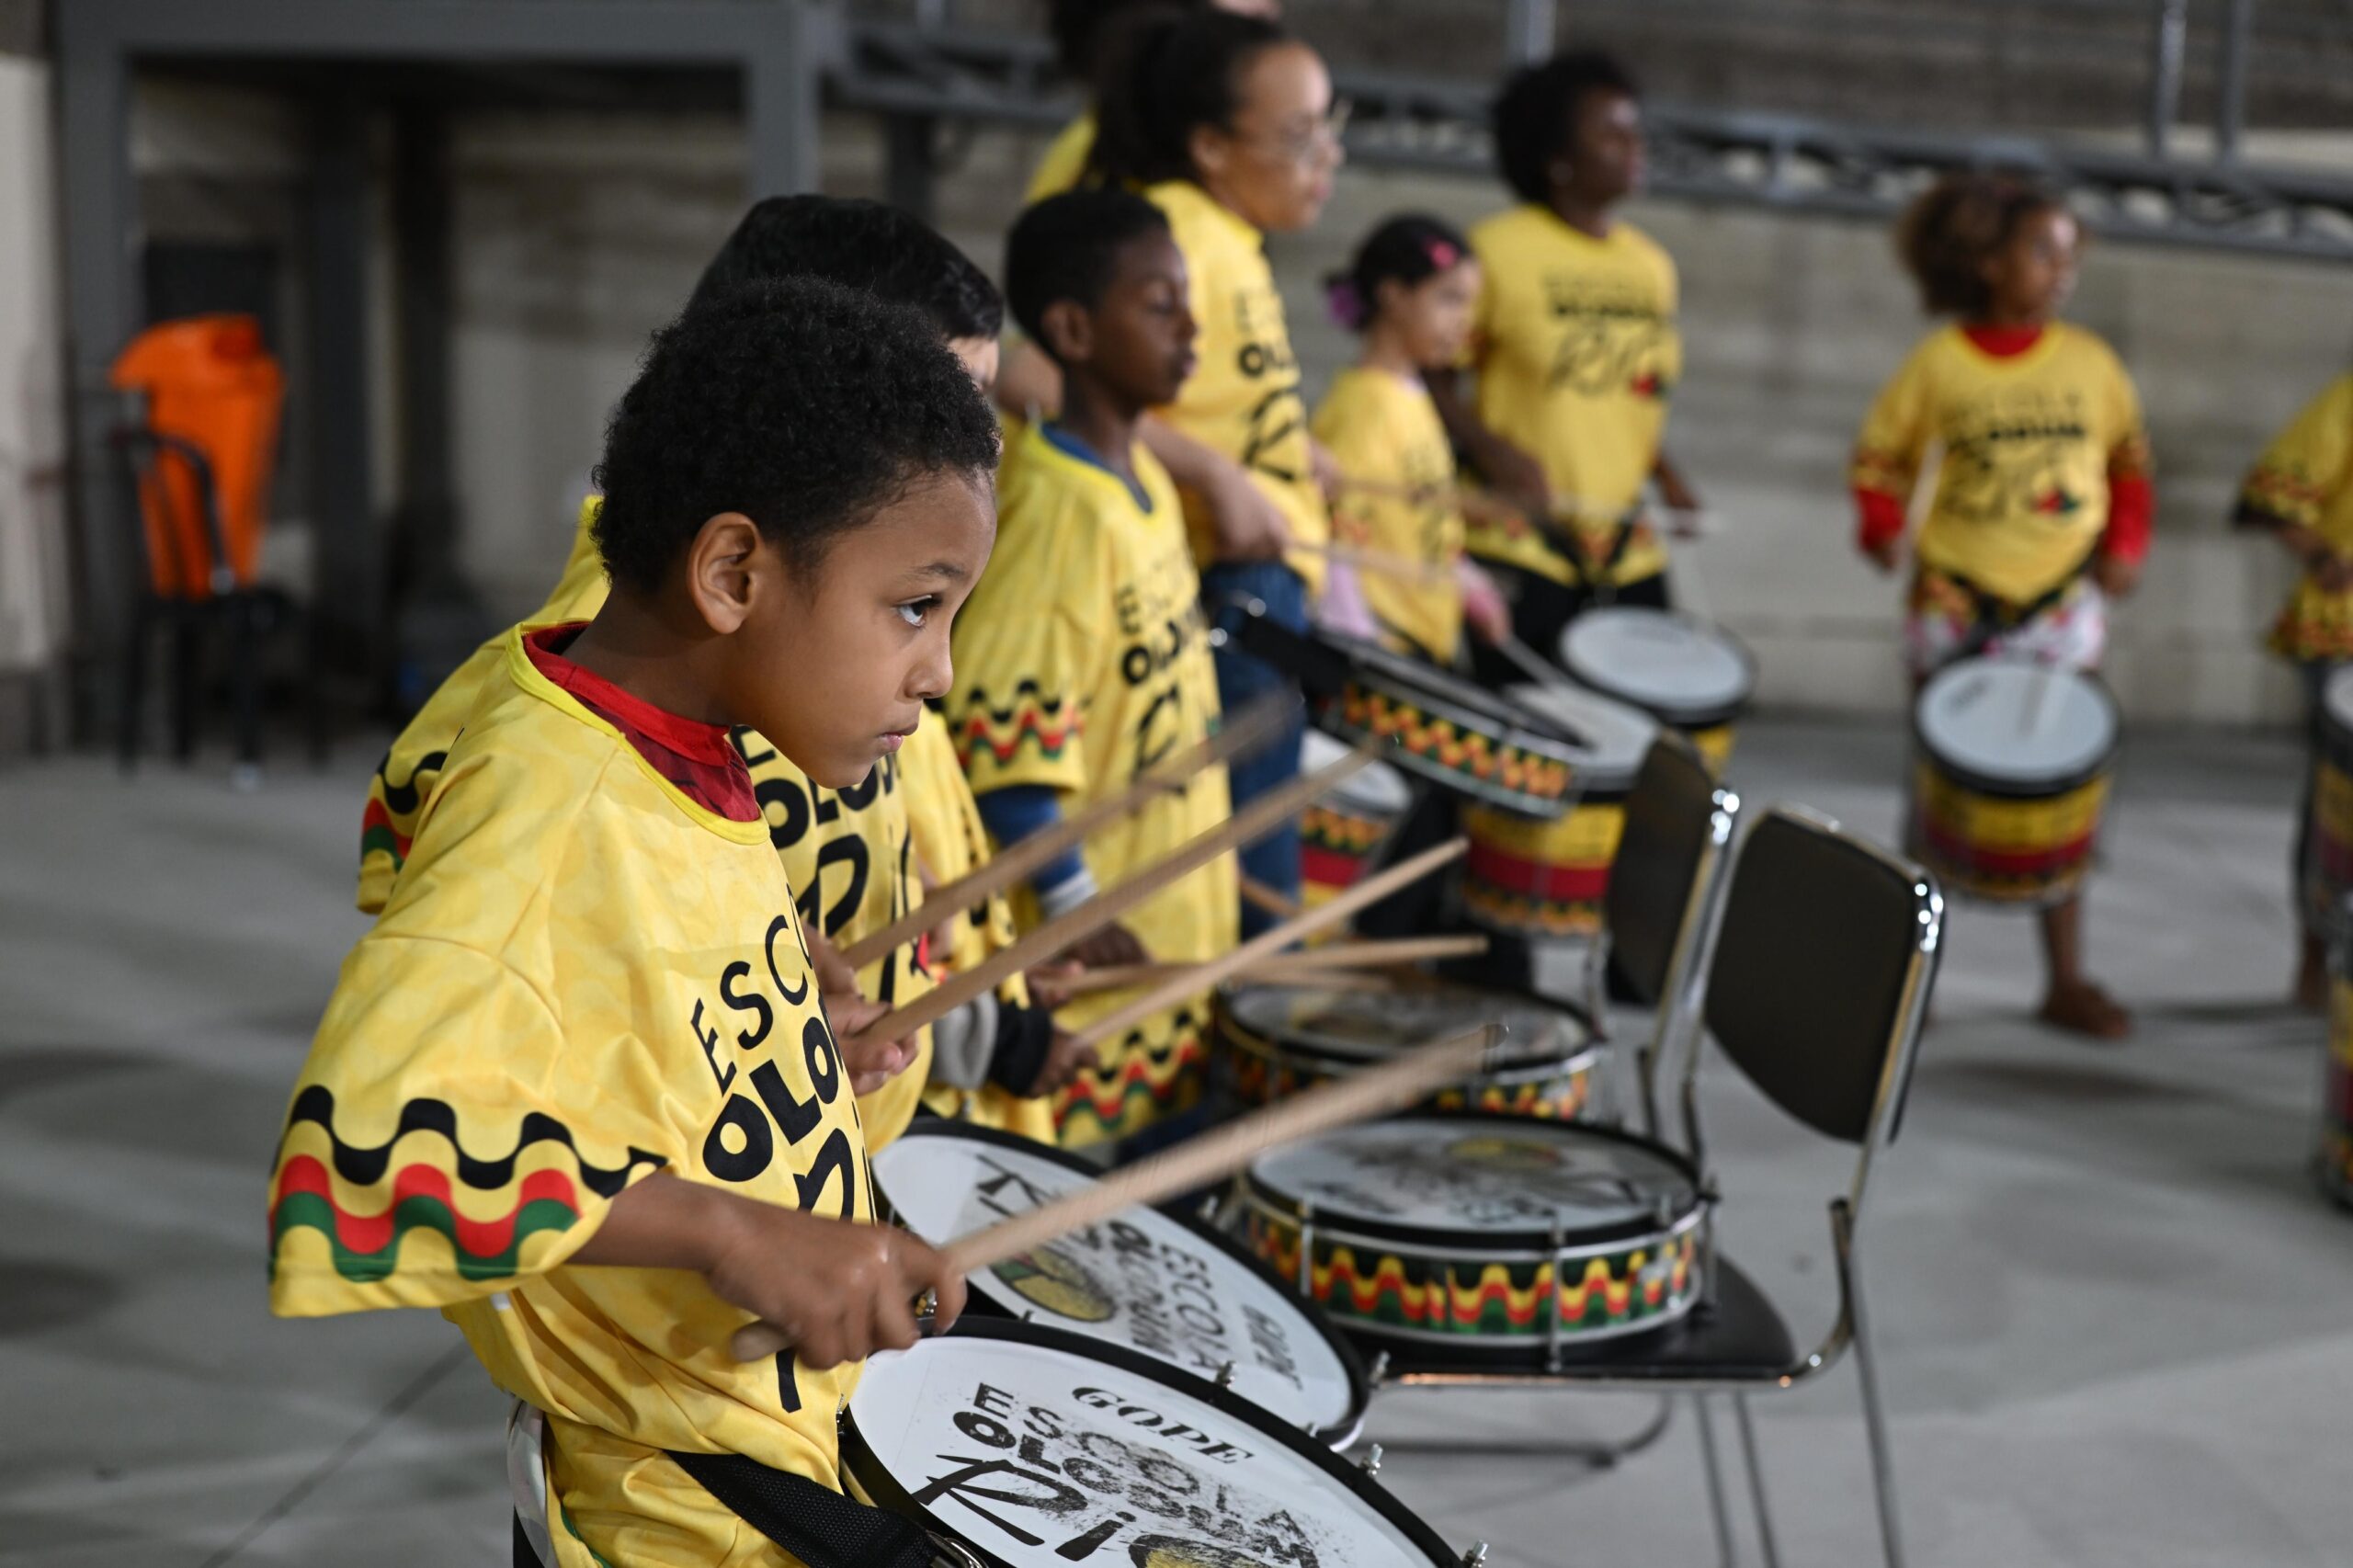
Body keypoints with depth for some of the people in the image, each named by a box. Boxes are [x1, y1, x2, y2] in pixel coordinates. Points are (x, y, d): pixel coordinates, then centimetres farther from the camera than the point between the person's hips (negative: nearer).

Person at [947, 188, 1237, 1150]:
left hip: (1175, 931, 9)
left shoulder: (1145, 483, 9)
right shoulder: (1060, 506, -19)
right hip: (1083, 960, -9)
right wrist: (1070, 902, -20)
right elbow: (1000, 725, -23)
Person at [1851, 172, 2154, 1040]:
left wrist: (2125, 545, 1)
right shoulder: (1938, 362, -3)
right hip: (1953, 607, -1)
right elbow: (1881, 453, 5)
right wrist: (1882, 528, -11)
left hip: (2062, 609, 2)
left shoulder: (2091, 362, 3)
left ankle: (2067, 982, 12)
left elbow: (2129, 460, 14)